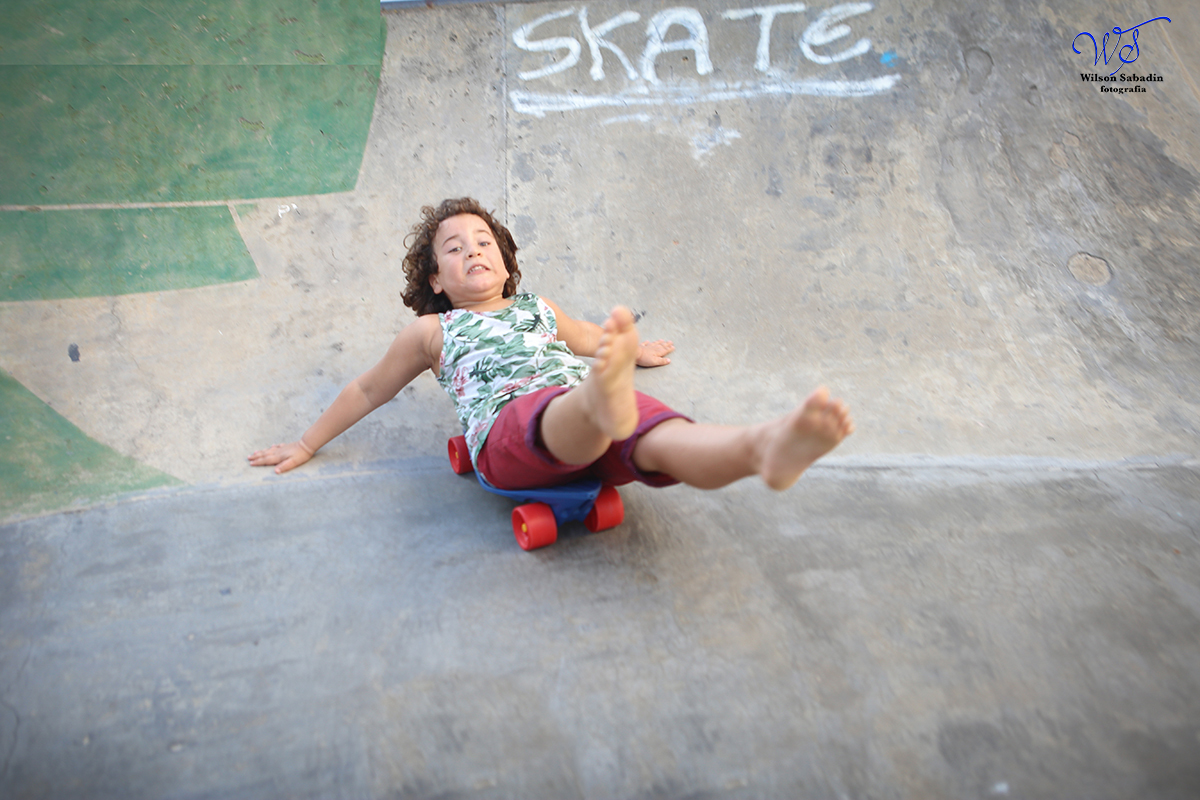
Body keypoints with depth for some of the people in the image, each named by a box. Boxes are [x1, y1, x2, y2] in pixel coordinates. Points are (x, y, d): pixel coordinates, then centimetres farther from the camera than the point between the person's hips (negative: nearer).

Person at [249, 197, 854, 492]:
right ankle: (606, 402, -79)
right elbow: (367, 391, 35)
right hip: (509, 429, -3)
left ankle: (765, 447, -62)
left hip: (588, 421, 4)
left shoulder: (541, 311, 35)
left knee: (668, 440, -33)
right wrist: (307, 444, 40)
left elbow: (592, 338, 54)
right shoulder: (432, 332, 27)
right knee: (568, 411, -43)